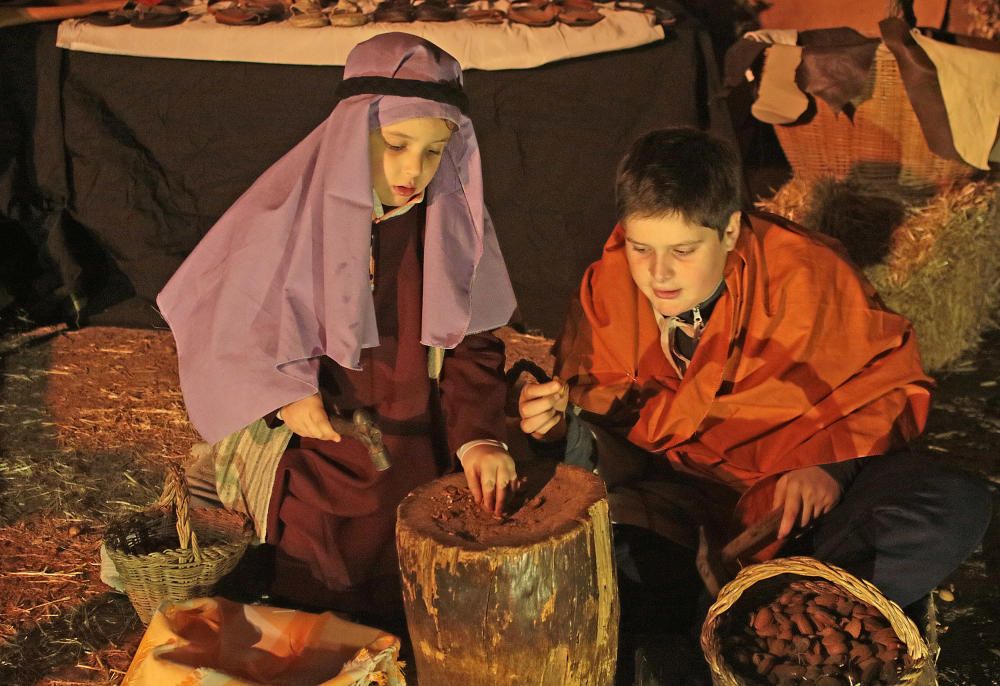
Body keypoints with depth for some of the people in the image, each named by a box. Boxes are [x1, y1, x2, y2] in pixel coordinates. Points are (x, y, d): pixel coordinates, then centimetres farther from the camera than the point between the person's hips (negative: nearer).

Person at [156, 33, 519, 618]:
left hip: (418, 461, 3)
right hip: (312, 469, -2)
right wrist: (279, 394, -21)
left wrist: (479, 434, -15)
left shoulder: (451, 223, -6)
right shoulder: (287, 217, -16)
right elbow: (221, 329, -6)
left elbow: (471, 345, -1)